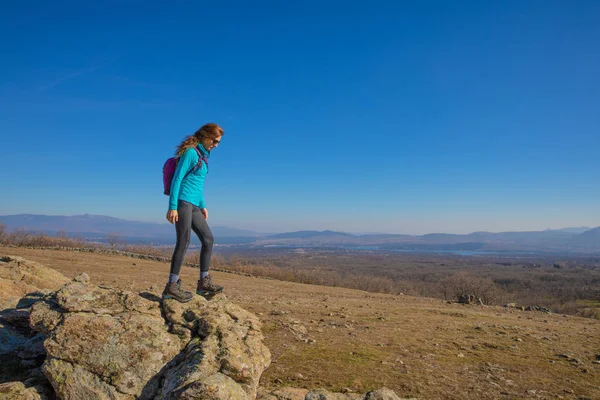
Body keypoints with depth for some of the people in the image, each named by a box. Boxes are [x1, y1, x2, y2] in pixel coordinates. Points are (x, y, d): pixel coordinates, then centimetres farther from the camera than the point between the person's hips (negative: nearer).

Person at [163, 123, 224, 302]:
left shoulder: (203, 155, 19)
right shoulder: (191, 152, -7)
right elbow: (177, 179, -12)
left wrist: (203, 206, 23)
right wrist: (172, 206, -18)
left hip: (193, 205, 9)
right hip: (183, 202, -9)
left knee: (208, 239, 6)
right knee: (184, 241, -11)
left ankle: (204, 282, 11)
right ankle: (172, 286, -6)